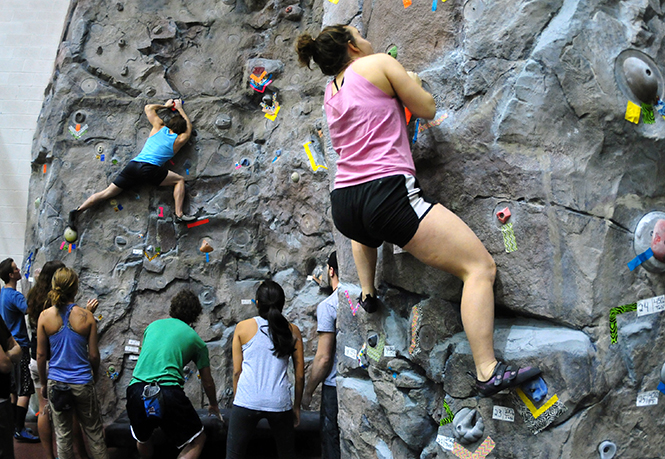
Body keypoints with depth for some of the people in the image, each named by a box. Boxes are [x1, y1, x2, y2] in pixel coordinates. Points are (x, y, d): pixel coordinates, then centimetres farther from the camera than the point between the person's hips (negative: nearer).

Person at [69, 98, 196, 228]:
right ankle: (179, 214, -5)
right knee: (180, 180, 9)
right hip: (150, 169, -5)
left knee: (106, 193, 8)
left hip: (133, 165, 5)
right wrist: (180, 108, 42)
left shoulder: (159, 127, 18)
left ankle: (77, 211, 2)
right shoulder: (179, 140, 10)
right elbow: (188, 126, 32)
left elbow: (148, 108, 33)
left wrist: (165, 106, 44)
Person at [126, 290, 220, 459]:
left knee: (142, 439, 30)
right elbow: (207, 383, 22)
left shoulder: (153, 325, 22)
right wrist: (214, 406, 42)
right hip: (168, 392, -4)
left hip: (136, 389, 4)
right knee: (197, 440, 8)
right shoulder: (195, 340, 13)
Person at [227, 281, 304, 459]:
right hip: (279, 402, 1)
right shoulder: (292, 331, 5)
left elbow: (237, 372, 3)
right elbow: (300, 375, 7)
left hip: (247, 402, -1)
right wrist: (297, 406, 17)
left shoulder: (243, 327, 2)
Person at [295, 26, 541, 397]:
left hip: (343, 206, 7)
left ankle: (367, 292, 39)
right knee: (481, 266, -5)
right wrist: (412, 81, 28)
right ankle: (488, 372, -12)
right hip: (388, 193, -7)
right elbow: (427, 109, 9)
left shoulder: (331, 92, 20)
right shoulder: (380, 64, 4)